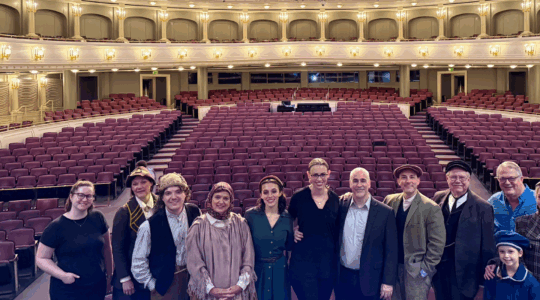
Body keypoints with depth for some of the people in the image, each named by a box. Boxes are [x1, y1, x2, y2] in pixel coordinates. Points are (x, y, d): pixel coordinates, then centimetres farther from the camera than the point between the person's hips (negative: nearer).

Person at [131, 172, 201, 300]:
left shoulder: (195, 213, -5)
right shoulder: (150, 226, -16)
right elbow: (138, 261, -8)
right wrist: (152, 285, -5)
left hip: (191, 278, 3)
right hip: (165, 284, -3)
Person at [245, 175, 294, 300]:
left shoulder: (287, 218, -2)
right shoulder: (251, 215, -9)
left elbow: (288, 246, 10)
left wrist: (295, 236, -5)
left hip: (279, 271, 2)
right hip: (257, 270, -2)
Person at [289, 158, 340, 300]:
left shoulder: (335, 199, 2)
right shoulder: (299, 197, -6)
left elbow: (337, 231, 12)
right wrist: (292, 233, -7)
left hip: (328, 263, 3)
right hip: (303, 263, -3)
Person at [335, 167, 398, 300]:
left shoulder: (385, 212, -6)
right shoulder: (341, 205, 0)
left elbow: (391, 251, -4)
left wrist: (388, 282, -7)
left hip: (369, 280, -2)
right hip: (342, 278, 2)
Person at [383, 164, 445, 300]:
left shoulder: (431, 208, -9)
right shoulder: (390, 201, 4)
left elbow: (437, 243, -8)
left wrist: (426, 268, -9)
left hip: (417, 271, -4)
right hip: (394, 268, 4)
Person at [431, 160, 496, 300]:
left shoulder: (482, 208, -9)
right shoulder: (438, 198, 3)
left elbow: (487, 248, -6)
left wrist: (484, 280, -3)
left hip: (463, 273, -4)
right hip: (438, 271, 4)